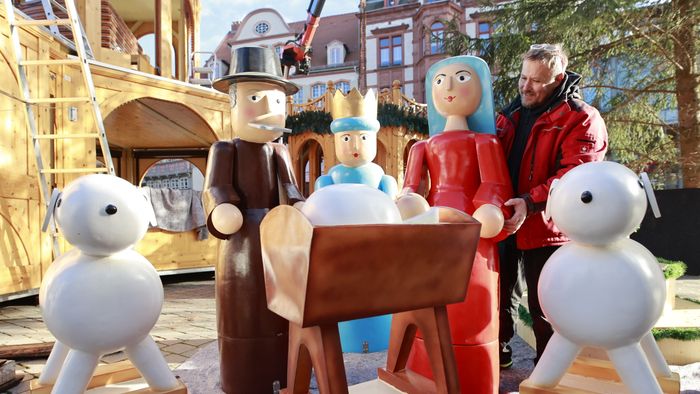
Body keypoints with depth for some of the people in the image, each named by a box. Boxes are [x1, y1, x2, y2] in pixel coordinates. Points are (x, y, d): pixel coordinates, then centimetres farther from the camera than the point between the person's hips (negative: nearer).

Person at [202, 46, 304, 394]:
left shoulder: (279, 152, 11)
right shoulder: (225, 150, -3)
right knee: (245, 312, 3)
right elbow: (214, 189, -11)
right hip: (244, 239, -5)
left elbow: (289, 190, 9)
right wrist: (222, 210, -30)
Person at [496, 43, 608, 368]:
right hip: (501, 222, 6)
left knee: (545, 307, 7)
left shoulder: (581, 119, -7)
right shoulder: (511, 115, 13)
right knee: (497, 294, 17)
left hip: (545, 228, -6)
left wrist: (530, 202, -30)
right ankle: (497, 353, 35)